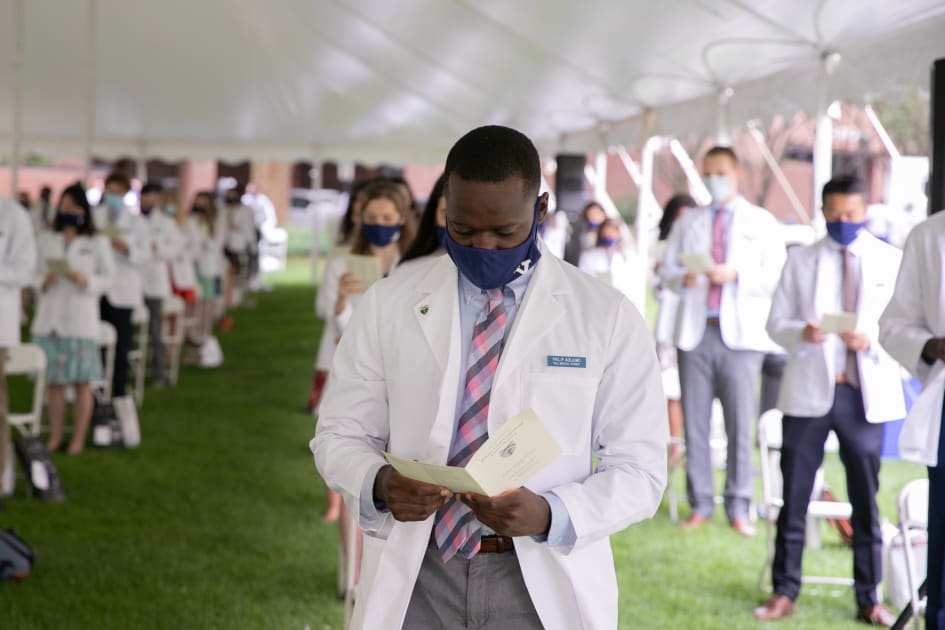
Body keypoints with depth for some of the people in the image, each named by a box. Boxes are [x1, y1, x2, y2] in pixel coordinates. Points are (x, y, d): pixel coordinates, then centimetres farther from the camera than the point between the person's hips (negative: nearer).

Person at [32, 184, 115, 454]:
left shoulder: (98, 243, 2)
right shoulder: (46, 241, 9)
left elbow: (108, 279, 2)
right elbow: (36, 275, 11)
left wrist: (85, 280, -16)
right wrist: (44, 282, -11)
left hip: (81, 320, -2)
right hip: (50, 319, 2)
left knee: (82, 382, 1)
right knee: (53, 381, 4)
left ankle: (78, 438, 8)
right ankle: (55, 436, 13)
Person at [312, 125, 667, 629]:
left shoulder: (608, 318, -3)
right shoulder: (387, 305, 1)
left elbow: (638, 469, -3)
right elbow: (340, 435, 5)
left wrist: (549, 515, -21)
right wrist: (379, 484, -17)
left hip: (543, 584, -1)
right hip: (415, 575, 1)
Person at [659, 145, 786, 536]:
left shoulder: (761, 222, 10)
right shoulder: (688, 224, 19)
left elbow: (776, 275, 1)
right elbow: (666, 271, 13)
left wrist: (735, 274, -15)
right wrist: (684, 278, -9)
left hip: (740, 334, -2)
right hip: (695, 332, 2)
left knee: (741, 425, -5)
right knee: (694, 423, 1)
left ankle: (739, 508, 0)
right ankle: (701, 504, 8)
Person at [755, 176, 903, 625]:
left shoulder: (890, 261, 5)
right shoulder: (801, 260, 6)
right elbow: (776, 323, 5)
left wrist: (870, 340, -16)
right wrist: (801, 333, -17)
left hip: (866, 393, 0)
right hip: (809, 391, 0)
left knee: (866, 500, 6)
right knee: (794, 497, 3)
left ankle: (869, 599, 15)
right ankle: (784, 592, 13)